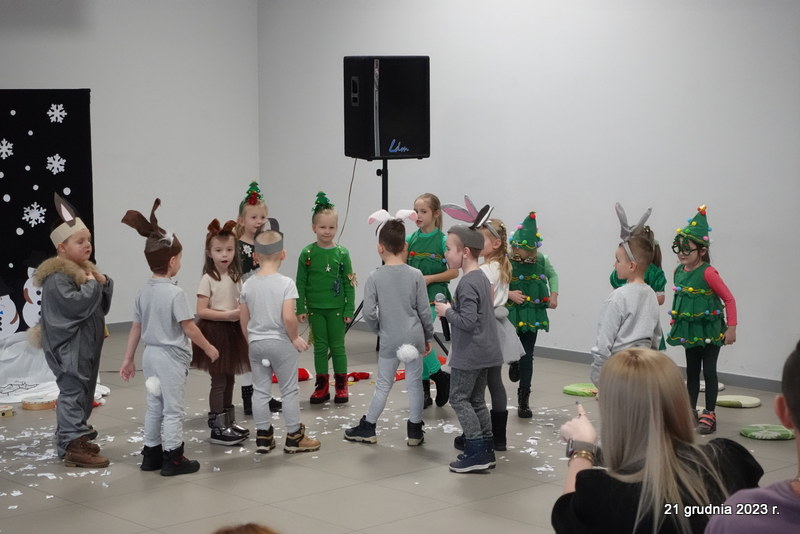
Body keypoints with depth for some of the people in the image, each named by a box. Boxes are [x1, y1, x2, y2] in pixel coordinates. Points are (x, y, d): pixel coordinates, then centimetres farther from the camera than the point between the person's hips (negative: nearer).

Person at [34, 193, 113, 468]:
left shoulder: (85, 270, 14)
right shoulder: (56, 277, -17)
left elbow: (103, 303, 15)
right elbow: (75, 304, -29)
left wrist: (103, 281, -3)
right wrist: (91, 284, -17)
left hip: (88, 345, 10)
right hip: (69, 347, -10)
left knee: (85, 392, 15)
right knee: (73, 392, -10)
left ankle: (76, 435, 27)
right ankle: (72, 446, -10)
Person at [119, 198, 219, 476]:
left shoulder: (143, 292, 2)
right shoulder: (175, 293, -19)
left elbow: (136, 328, 7)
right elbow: (189, 329, -16)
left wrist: (128, 360, 13)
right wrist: (209, 348, -3)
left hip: (151, 354, 7)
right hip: (171, 357, -7)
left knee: (154, 406, 16)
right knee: (173, 409, 2)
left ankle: (151, 455, 23)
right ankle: (173, 458, 8)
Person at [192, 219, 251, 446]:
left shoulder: (236, 277, 9)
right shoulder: (208, 279, -11)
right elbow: (201, 310, -15)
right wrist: (227, 314, -21)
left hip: (233, 332, 6)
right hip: (214, 332, -6)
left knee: (229, 379, 14)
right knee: (219, 381, -5)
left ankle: (229, 422, 24)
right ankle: (217, 429, 0)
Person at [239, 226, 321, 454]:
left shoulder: (248, 285, 0)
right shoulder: (286, 283, -14)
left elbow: (244, 320, 5)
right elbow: (288, 317, -22)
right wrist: (295, 338, -6)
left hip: (256, 344, 4)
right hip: (281, 343, -4)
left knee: (260, 391, 11)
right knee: (289, 390, 7)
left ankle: (263, 437, 17)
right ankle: (294, 437, 13)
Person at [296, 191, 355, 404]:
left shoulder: (341, 253, -3)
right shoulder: (307, 253, -3)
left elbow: (349, 283, 0)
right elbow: (300, 283, 1)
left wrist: (349, 309, -3)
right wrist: (300, 308, -3)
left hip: (336, 308, -1)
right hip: (315, 308, 1)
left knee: (337, 347, 6)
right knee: (320, 347, 8)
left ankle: (341, 387, 15)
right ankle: (322, 387, 16)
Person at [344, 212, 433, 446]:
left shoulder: (375, 277, -8)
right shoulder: (415, 275, -5)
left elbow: (368, 312, -10)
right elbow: (424, 311, -2)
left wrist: (379, 329, 9)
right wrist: (428, 336, 11)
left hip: (389, 339, 0)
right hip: (414, 337, 1)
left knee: (383, 384, 11)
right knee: (415, 382, 8)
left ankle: (367, 428, 20)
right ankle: (415, 431, 14)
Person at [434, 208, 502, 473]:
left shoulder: (467, 283, -20)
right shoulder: (482, 277, 10)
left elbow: (468, 321, -25)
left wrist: (447, 311, -12)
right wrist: (453, 308, 9)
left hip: (469, 354, -10)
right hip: (484, 351, 10)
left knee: (459, 398, -2)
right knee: (477, 400, 15)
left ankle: (476, 452, -5)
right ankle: (486, 451, 18)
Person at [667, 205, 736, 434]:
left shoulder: (708, 273, -19)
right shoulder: (679, 272, 1)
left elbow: (729, 299, -15)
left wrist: (731, 328, -16)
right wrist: (674, 324, 15)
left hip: (710, 330, -6)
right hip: (689, 330, 6)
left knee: (709, 371, 1)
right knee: (692, 371, 14)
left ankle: (709, 415, 9)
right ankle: (691, 411, 24)